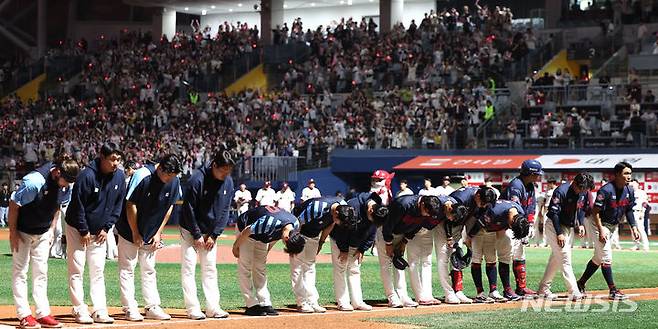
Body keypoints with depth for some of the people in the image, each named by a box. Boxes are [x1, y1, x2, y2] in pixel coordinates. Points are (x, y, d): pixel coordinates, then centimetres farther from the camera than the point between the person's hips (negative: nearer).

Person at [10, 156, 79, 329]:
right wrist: (13, 232, -16)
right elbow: (14, 205, -20)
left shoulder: (64, 185, -10)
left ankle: (43, 314, 9)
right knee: (20, 271, -2)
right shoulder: (34, 182, -30)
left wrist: (51, 229, 8)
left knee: (41, 273, 7)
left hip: (43, 233, 6)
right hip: (23, 233, -6)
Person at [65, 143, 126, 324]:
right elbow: (78, 205, -18)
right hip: (77, 229, -5)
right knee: (76, 270, -4)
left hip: (100, 232, 5)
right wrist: (84, 231, -15)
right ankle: (80, 311, -2)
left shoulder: (119, 176, -5)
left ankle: (100, 312, 4)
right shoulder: (87, 176, -23)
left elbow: (118, 205, 5)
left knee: (98, 271, 4)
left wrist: (107, 228, -1)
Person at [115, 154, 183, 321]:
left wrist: (158, 233, 0)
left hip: (151, 234, 5)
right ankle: (130, 309, 0)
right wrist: (135, 233, -12)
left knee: (149, 270, 10)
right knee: (127, 269, -1)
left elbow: (169, 207, 2)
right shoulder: (142, 175, -24)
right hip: (130, 231, -5)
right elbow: (131, 205, -18)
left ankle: (152, 307, 13)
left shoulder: (174, 181, -9)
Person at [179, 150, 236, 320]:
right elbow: (189, 209, -18)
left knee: (210, 269, 5)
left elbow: (224, 210, 0)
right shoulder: (196, 179, -23)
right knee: (189, 268, -6)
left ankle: (213, 307, 5)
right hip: (190, 230, -5)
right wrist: (197, 235, -16)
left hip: (211, 232, 5)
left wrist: (214, 235, -6)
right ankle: (193, 309, -6)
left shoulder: (228, 182, -6)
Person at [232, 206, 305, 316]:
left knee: (260, 268, 6)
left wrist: (267, 251, 10)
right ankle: (251, 305, -10)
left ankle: (265, 304, 4)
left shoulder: (296, 224, -20)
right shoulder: (270, 223, -43)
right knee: (245, 267, -9)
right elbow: (247, 231, -27)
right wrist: (236, 246, -13)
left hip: (262, 237, 6)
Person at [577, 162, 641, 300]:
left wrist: (633, 227, 0)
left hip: (613, 226, 8)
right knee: (606, 256, -11)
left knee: (599, 257, 14)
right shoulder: (606, 190, -24)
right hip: (598, 223, -8)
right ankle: (613, 291, -11)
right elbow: (596, 211, -23)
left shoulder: (629, 191, -2)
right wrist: (601, 230, -28)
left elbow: (629, 210, 10)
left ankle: (581, 283, 27)